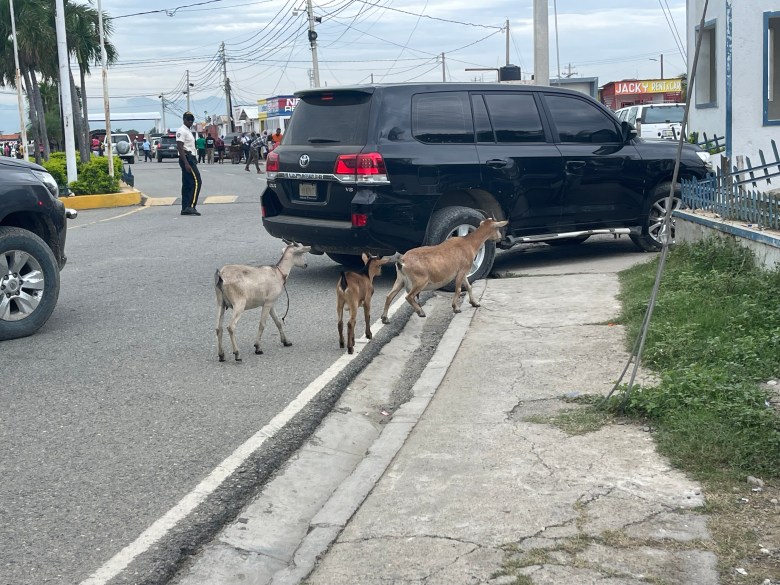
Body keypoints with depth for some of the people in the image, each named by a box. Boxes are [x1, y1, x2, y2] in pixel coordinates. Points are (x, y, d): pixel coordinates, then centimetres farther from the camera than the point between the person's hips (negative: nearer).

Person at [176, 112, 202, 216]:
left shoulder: (189, 132, 21)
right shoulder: (182, 131, -11)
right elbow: (180, 148, -19)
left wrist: (194, 161, 23)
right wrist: (186, 163, -25)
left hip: (190, 158, 10)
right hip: (187, 158, -10)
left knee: (187, 184, 9)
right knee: (196, 181, -15)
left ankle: (185, 208, 10)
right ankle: (191, 206, -18)